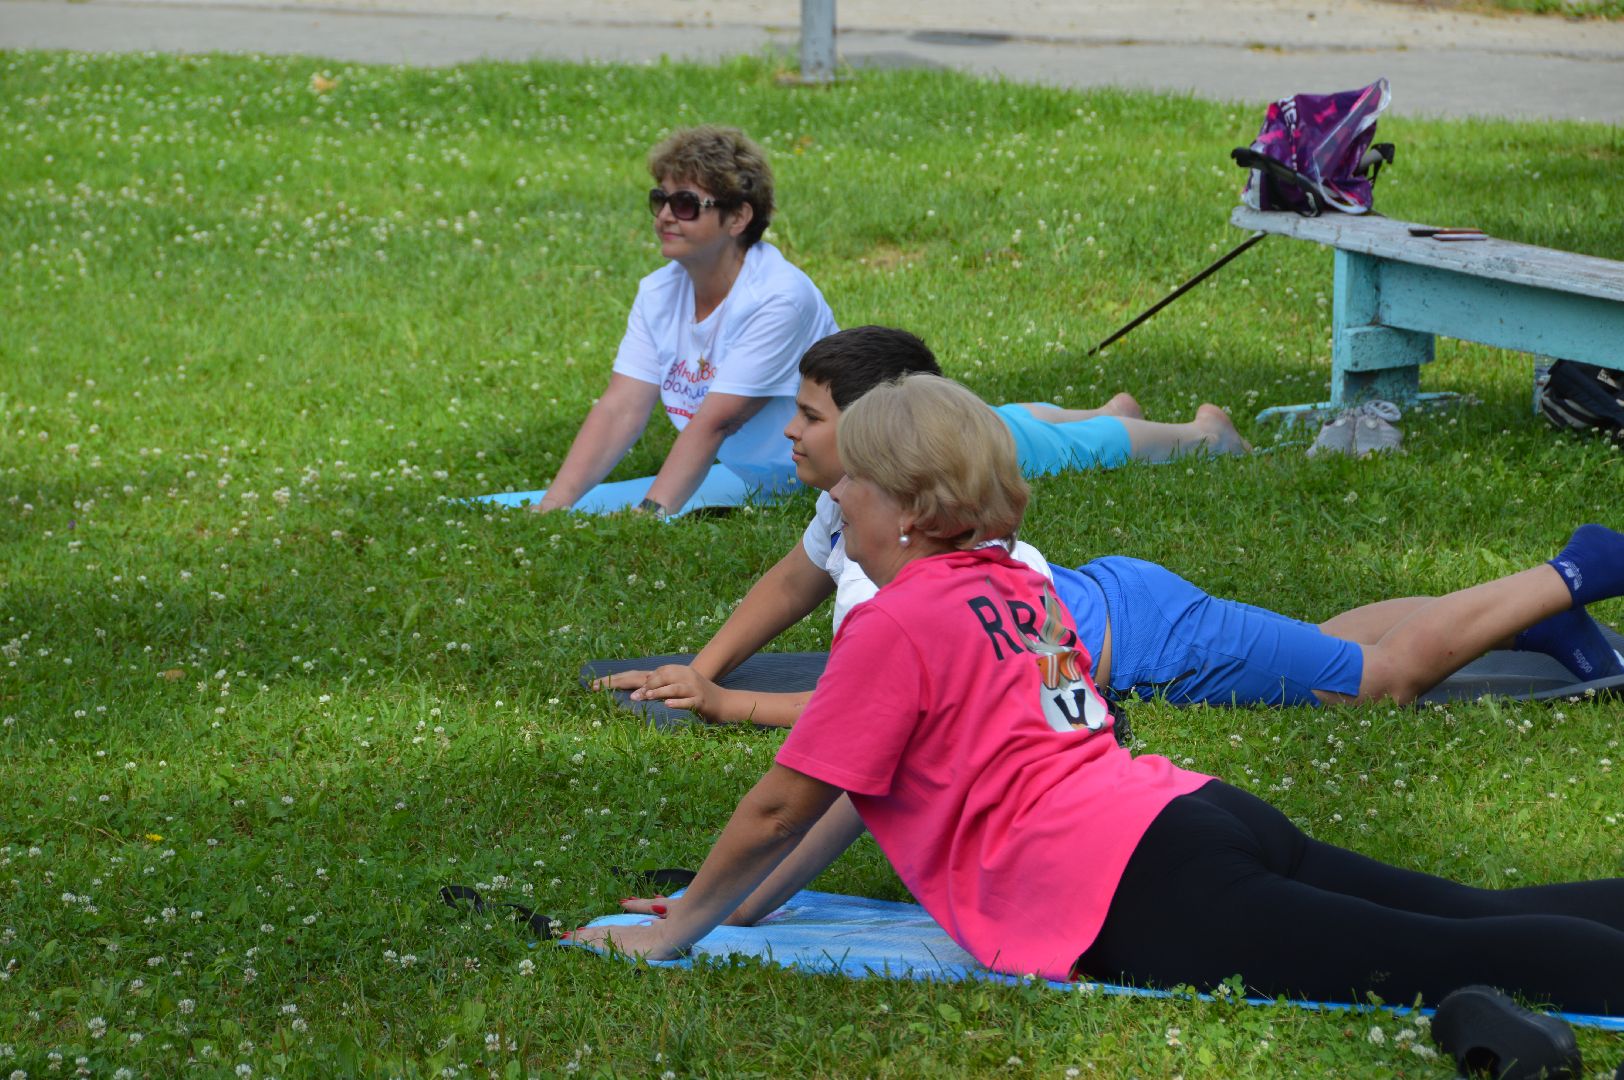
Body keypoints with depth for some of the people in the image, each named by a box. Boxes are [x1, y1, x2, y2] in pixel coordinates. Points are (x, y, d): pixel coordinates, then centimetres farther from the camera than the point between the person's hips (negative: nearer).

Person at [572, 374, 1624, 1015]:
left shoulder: (898, 623, 0)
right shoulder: (1015, 589, 27)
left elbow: (781, 808, 4)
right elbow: (870, 782, 32)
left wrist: (679, 926, 17)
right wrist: (749, 904, 33)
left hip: (1136, 890, -8)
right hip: (1199, 811, 8)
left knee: (1456, 961, -22)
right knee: (1488, 921, -2)